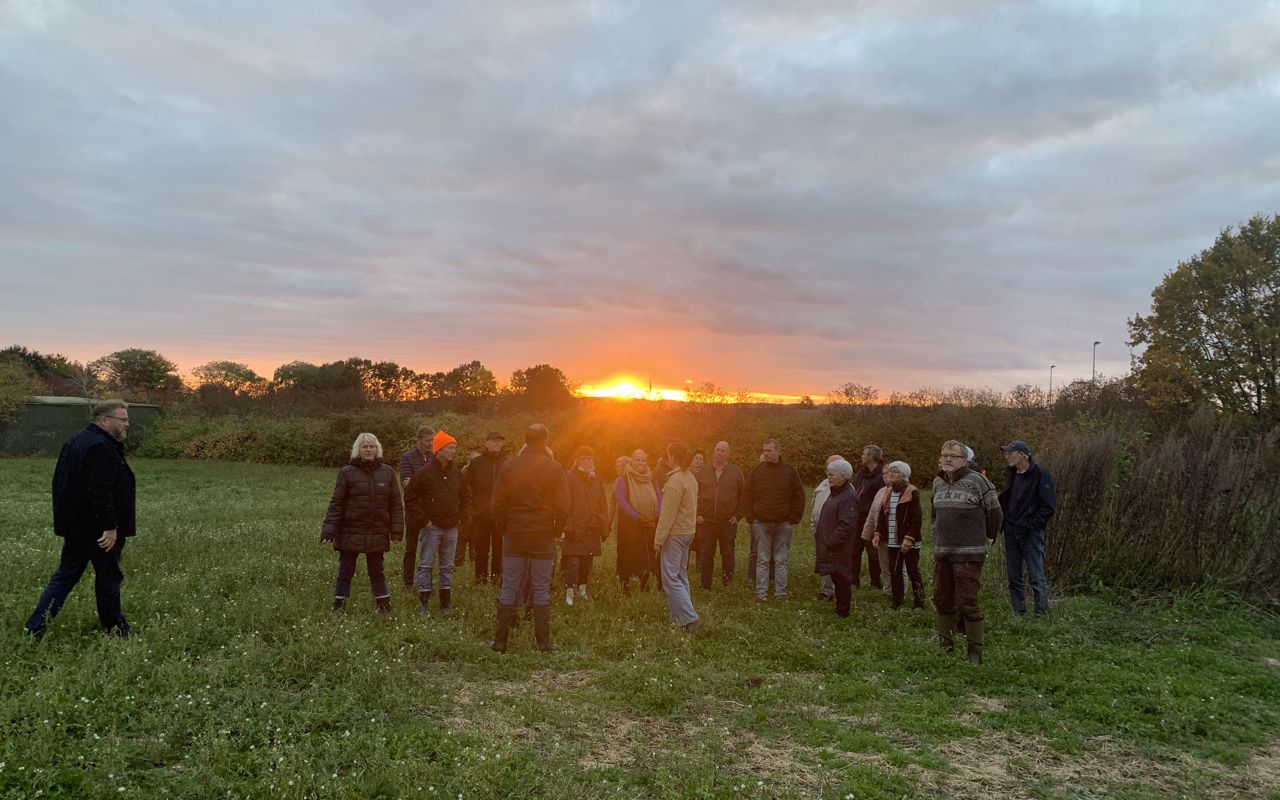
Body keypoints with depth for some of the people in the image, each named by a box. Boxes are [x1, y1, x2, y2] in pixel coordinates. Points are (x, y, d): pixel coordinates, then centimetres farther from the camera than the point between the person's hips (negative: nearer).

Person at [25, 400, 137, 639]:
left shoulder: (76, 440, 13)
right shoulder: (101, 448, -21)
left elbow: (60, 483, 20)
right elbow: (101, 492, -28)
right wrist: (110, 527, -26)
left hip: (74, 525, 9)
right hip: (98, 528, -9)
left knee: (66, 575, 15)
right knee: (108, 577, 3)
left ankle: (35, 627, 12)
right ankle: (115, 629, 14)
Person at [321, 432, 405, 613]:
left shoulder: (387, 472, 3)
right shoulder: (347, 473, -4)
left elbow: (396, 503, 4)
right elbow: (336, 503, -6)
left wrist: (397, 530, -2)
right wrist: (329, 529, -13)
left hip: (377, 534, 2)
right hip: (350, 532, -2)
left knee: (376, 571, 14)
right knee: (346, 571, 8)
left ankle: (384, 603, 25)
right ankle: (339, 604, 20)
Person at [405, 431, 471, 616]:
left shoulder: (457, 473, 7)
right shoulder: (425, 473, -10)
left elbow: (466, 496, 19)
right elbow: (410, 497, -8)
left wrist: (461, 516, 8)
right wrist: (423, 520, -10)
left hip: (451, 528, 5)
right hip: (432, 527, -5)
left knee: (447, 566, 12)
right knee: (426, 565, 0)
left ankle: (446, 601, 21)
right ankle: (423, 603, 7)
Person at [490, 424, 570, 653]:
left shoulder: (509, 466, -1)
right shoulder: (554, 468, -6)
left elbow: (498, 503, 0)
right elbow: (563, 506, -7)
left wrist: (503, 529, 10)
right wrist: (557, 531, 6)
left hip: (514, 534, 2)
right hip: (544, 536, -1)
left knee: (509, 587, 7)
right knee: (542, 589, 6)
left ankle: (500, 641, 9)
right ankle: (543, 642, 9)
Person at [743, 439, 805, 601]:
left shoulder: (790, 471, 1)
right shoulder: (757, 470, 3)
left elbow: (799, 496, 3)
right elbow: (748, 495, 6)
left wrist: (794, 518, -3)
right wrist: (751, 517, 0)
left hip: (783, 523, 0)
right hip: (761, 523, 0)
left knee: (781, 560, 5)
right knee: (762, 560, 4)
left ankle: (781, 592, 11)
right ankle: (761, 592, 9)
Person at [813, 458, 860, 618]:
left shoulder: (848, 497, -19)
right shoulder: (834, 492, 13)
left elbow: (846, 525, -24)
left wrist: (830, 543, -21)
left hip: (840, 549, -9)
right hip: (829, 546, 10)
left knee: (842, 579, 2)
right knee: (836, 579, 16)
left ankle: (842, 611, 12)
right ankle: (840, 608, 26)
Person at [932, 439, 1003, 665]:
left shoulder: (976, 482, -10)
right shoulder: (938, 483, 9)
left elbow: (995, 513, -2)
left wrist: (988, 537, 8)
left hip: (968, 553, -6)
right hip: (942, 552, 7)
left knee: (967, 602, -6)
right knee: (942, 598, 13)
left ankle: (975, 651, 7)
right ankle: (946, 643, 28)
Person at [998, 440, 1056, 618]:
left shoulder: (1040, 474, -10)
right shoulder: (1011, 474, 11)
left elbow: (1049, 505, -12)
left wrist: (1032, 524, -16)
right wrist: (1003, 520, 7)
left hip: (1031, 532, -7)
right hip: (1011, 531, 7)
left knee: (1036, 576, -5)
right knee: (1013, 575, 10)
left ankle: (1042, 613, 4)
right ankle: (1018, 613, 19)